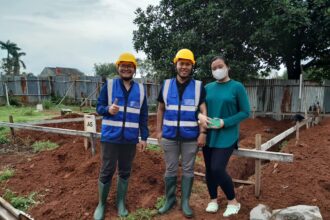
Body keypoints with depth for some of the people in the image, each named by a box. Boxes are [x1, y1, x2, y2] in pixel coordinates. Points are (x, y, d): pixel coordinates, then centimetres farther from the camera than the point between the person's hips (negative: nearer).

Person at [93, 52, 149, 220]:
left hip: (130, 139, 2)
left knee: (125, 172, 13)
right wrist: (108, 110, -24)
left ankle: (120, 203, 32)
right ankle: (101, 204, 27)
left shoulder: (141, 89, 5)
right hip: (110, 137, -2)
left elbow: (143, 116, 7)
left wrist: (144, 137, 4)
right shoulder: (109, 85, -2)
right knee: (106, 172, 7)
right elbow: (99, 107, -1)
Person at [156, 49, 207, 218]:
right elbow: (160, 109, 9)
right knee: (170, 170, 12)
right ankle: (169, 199, 29)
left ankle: (185, 202, 25)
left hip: (191, 137, -1)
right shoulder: (166, 85, 4)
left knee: (188, 170, 10)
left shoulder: (199, 86, -1)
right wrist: (159, 131, 4)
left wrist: (203, 133, -9)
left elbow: (204, 111, -3)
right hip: (169, 136, 2)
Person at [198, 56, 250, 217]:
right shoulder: (208, 87, 6)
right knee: (209, 168, 10)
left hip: (226, 135, -4)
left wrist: (225, 122, -17)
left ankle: (233, 201, 13)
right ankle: (213, 199, 32)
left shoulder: (237, 87, -5)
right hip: (208, 135, 5)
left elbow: (245, 112, -6)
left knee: (218, 168, -12)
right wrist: (200, 115, -14)